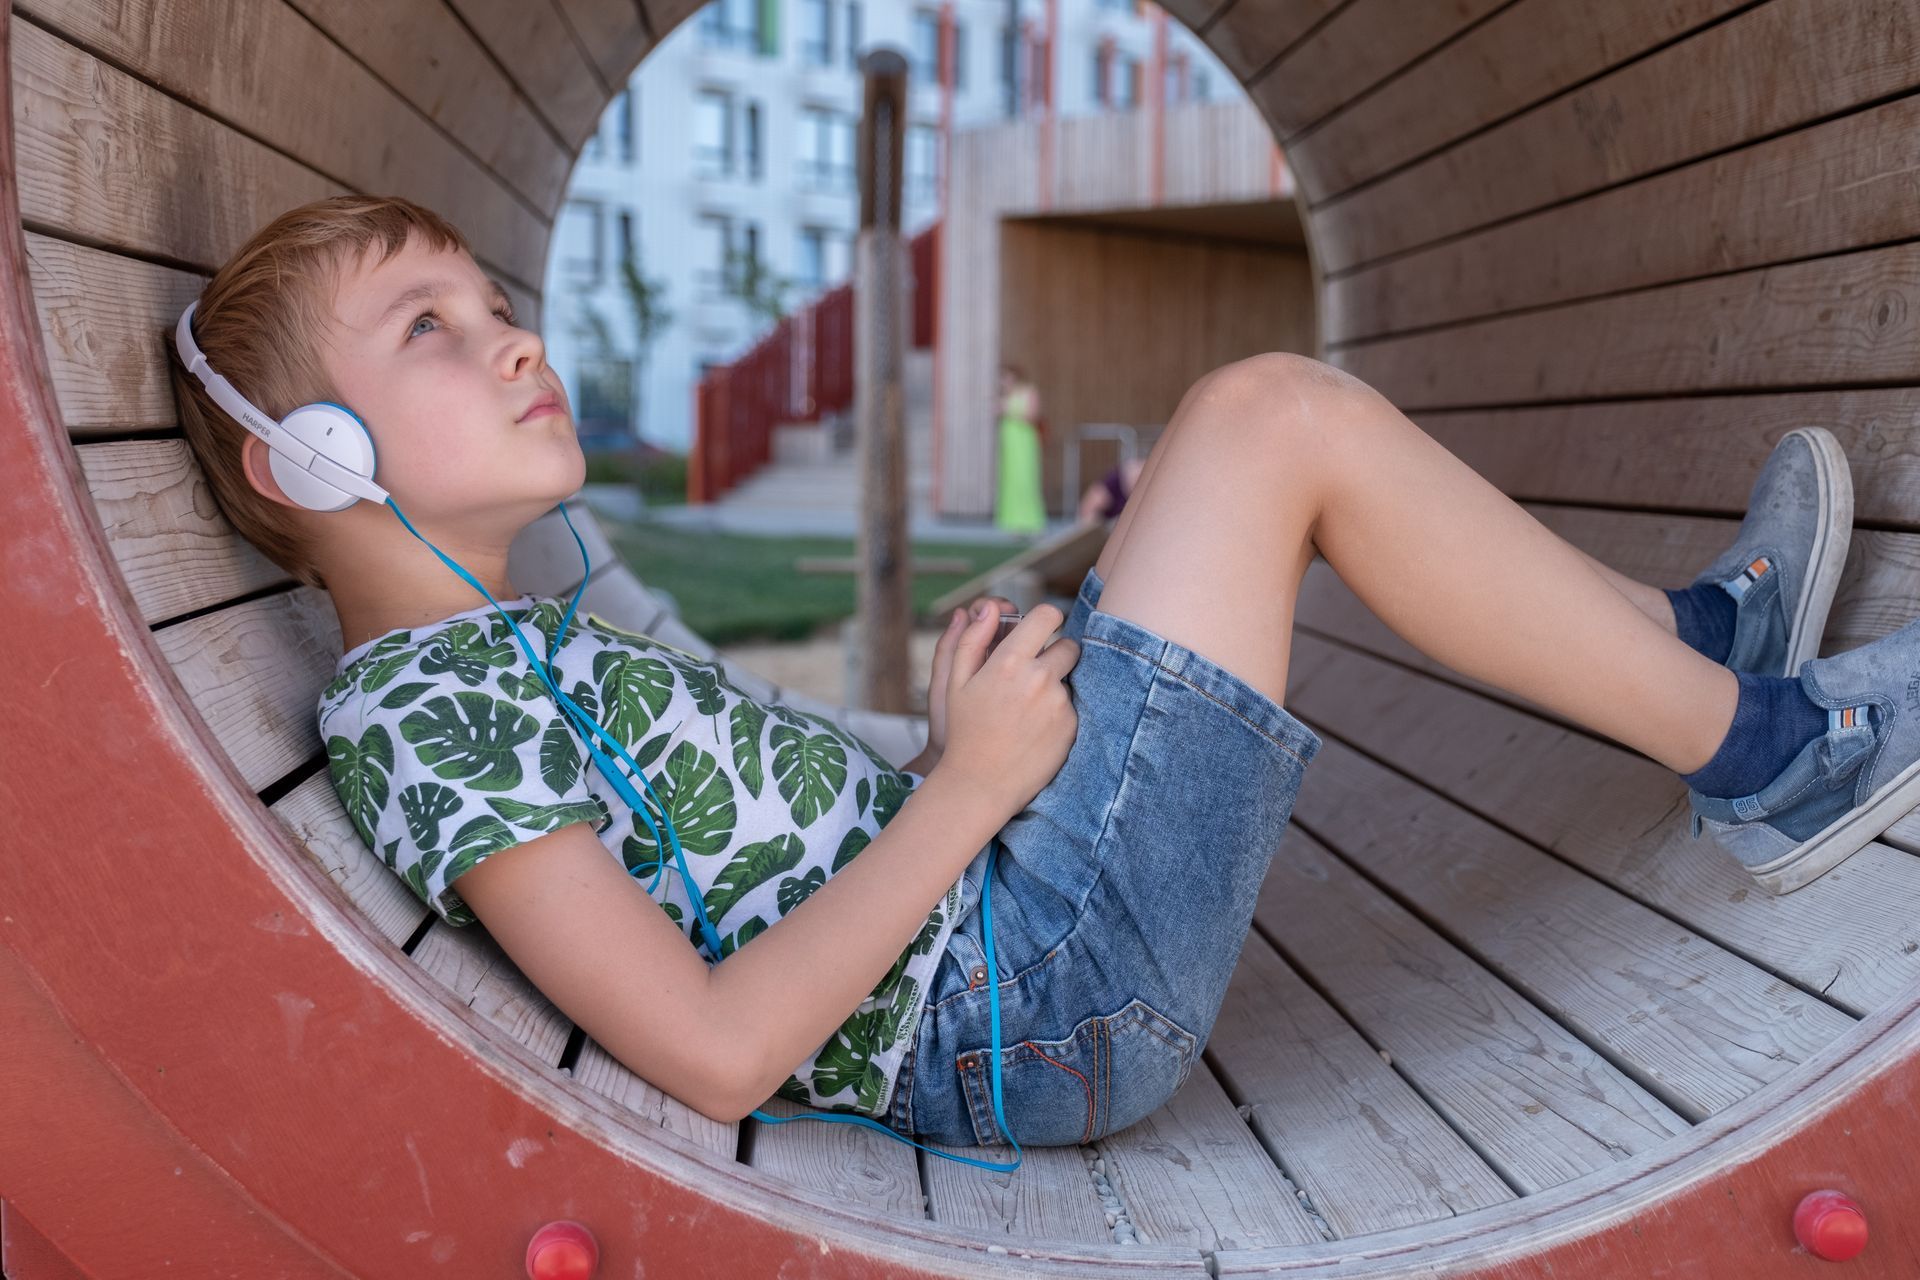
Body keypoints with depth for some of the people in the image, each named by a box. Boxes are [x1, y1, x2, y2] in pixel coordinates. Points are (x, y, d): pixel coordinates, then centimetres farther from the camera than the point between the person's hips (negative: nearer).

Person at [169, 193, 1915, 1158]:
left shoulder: (512, 650, 16)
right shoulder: (414, 708, -13)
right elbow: (719, 1050, -21)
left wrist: (978, 724, 5)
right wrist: (971, 786, -17)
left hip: (1011, 950, 10)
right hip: (1032, 1003, -10)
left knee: (1272, 431, 16)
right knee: (1272, 416, -12)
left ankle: (1696, 639, 22)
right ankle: (1758, 748, 4)